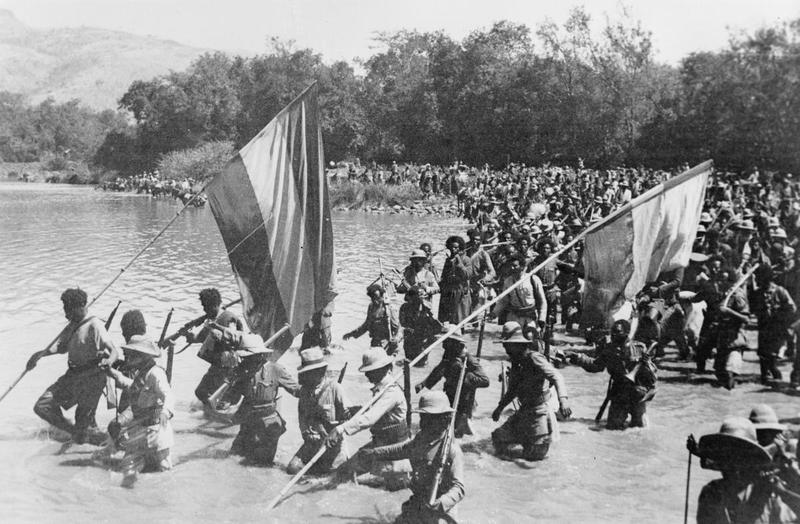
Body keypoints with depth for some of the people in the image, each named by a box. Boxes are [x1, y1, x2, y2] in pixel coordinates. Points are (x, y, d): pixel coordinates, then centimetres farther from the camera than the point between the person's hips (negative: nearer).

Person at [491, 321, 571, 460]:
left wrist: (563, 399, -49)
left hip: (538, 412, -7)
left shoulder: (534, 358, -19)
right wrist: (500, 407, 12)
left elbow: (556, 376, -33)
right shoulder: (516, 363, 7)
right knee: (498, 437, -4)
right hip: (523, 412, 7)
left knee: (534, 456, -4)